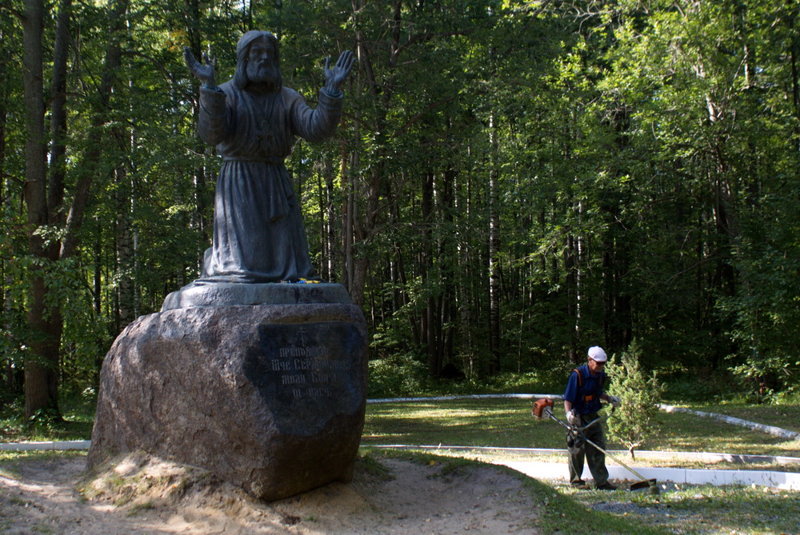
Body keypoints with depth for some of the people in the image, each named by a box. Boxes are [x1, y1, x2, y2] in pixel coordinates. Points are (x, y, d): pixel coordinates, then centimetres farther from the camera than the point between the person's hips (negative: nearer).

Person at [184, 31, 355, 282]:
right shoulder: (225, 94, -1)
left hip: (276, 186, 4)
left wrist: (332, 88, -19)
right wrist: (209, 85, -30)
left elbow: (317, 128, -7)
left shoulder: (287, 99, 9)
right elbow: (211, 133, -19)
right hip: (238, 186, -3)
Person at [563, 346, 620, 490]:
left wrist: (610, 398, 7)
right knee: (578, 449, 1)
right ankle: (575, 480, 14)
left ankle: (601, 481, 10)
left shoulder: (600, 375, 6)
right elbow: (568, 398, -16)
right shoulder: (577, 375, -16)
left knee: (599, 448, 5)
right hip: (579, 418, -7)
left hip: (593, 417, 7)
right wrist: (568, 413, -31)